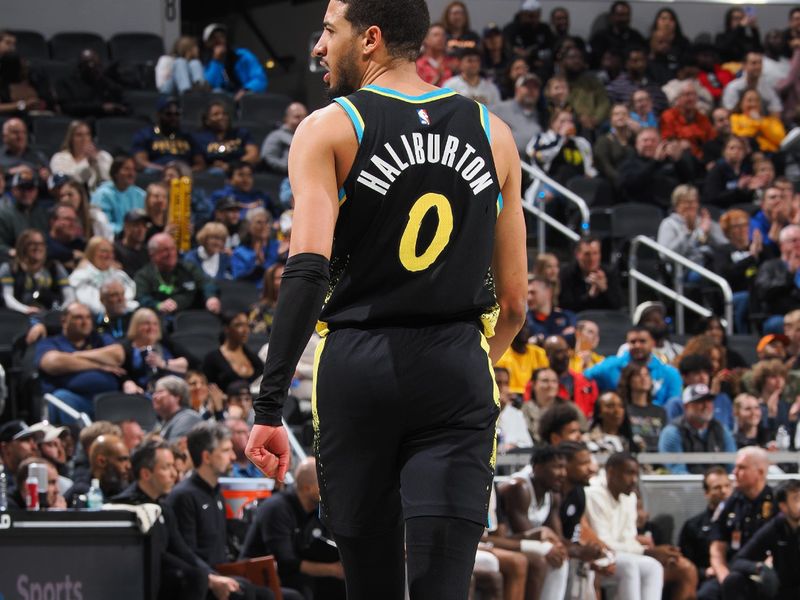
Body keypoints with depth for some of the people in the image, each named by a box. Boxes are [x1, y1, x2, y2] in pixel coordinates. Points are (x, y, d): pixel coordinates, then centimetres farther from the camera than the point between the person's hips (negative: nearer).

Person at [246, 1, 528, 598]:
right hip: (456, 376, 2)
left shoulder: (328, 129, -1)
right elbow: (514, 302, 12)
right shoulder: (492, 133, 11)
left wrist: (270, 407, -16)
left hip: (357, 369, -1)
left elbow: (307, 270, -15)